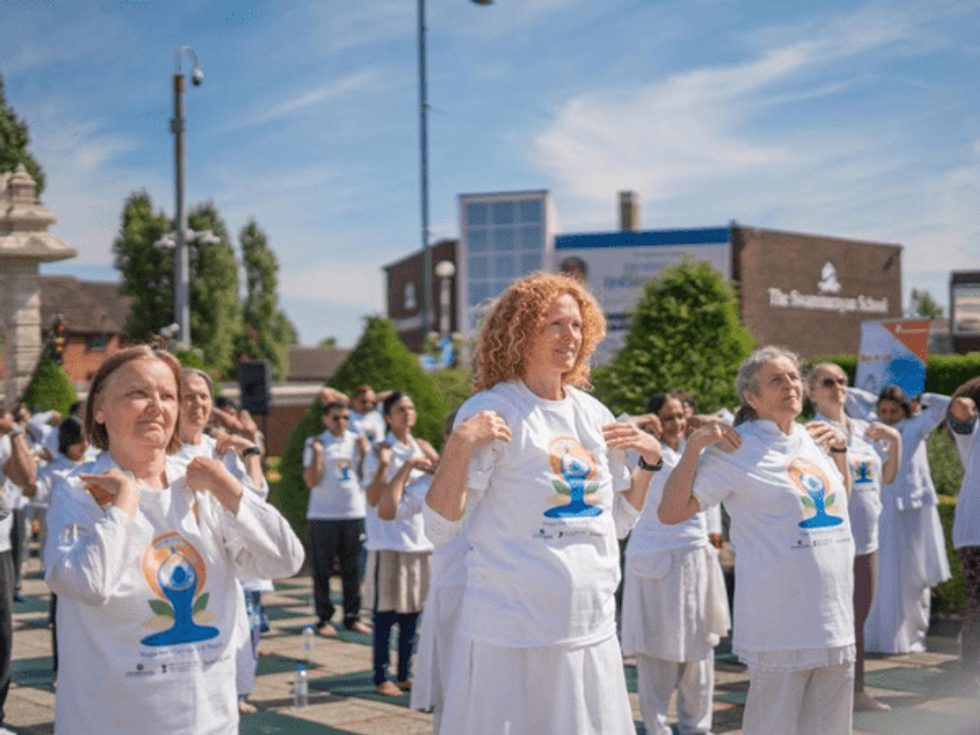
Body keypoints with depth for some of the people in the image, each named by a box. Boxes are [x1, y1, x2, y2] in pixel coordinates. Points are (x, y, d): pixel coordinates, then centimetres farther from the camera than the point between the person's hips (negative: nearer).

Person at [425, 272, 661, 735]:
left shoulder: (594, 414, 11)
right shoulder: (492, 411, -7)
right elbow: (439, 527, -11)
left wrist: (650, 460, 6)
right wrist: (460, 448, -24)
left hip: (593, 631, 6)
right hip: (512, 634, -6)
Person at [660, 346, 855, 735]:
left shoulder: (811, 441, 11)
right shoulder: (737, 449, -8)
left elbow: (842, 498, 29)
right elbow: (670, 511, -12)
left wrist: (839, 449, 14)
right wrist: (693, 447, -19)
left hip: (835, 621, 7)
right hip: (778, 626, -7)